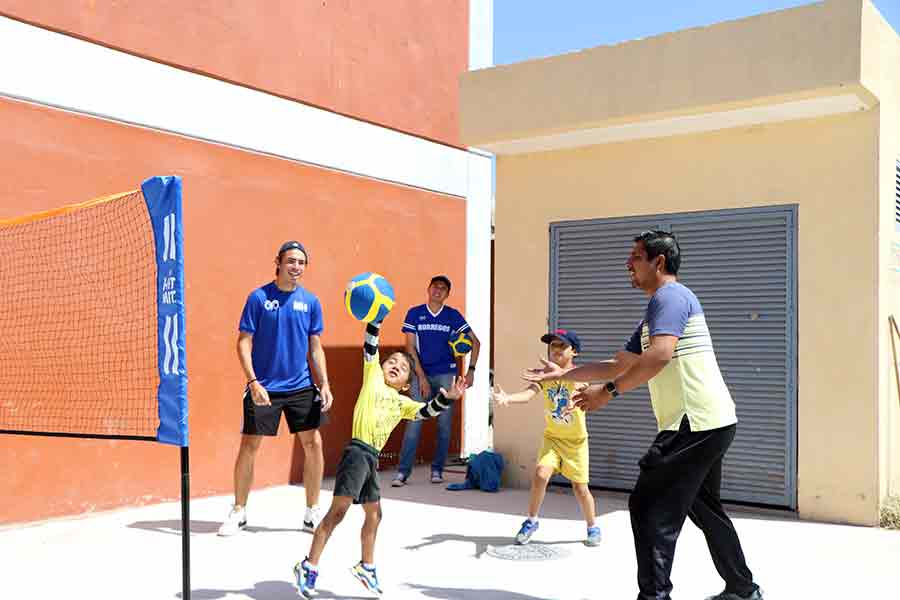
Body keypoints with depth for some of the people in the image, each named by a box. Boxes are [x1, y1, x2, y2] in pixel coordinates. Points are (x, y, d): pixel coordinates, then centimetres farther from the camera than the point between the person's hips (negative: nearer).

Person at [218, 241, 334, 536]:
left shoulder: (311, 301, 4)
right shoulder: (258, 297, -5)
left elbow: (316, 348, 9)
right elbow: (244, 343, -6)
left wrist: (325, 384, 0)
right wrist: (253, 382, -16)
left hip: (301, 387, 3)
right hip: (263, 388, -3)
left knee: (313, 444, 1)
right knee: (249, 447, 0)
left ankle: (312, 513, 17)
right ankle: (238, 512, 19)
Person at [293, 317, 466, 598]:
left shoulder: (402, 403, 19)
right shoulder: (373, 376, 6)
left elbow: (427, 411, 15)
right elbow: (370, 347, -3)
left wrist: (447, 397, 1)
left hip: (372, 458, 8)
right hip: (357, 451, -7)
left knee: (374, 514, 18)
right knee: (338, 510, -11)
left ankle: (366, 567, 35)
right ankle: (309, 566, -5)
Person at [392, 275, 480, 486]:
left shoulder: (453, 315, 5)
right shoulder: (414, 313, 3)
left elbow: (475, 342, 10)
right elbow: (410, 347, 0)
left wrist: (471, 370, 1)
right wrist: (421, 377, -7)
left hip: (446, 375, 1)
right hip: (422, 374, -1)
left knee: (444, 424, 3)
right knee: (414, 423, -8)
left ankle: (437, 469, 15)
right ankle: (402, 471, -5)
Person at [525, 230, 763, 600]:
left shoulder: (670, 296, -10)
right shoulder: (656, 309, 22)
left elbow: (660, 355, -28)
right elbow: (618, 365, 27)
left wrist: (608, 391, -24)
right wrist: (562, 375, 29)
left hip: (695, 423, -11)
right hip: (710, 423, 11)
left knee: (649, 507, -9)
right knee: (703, 509, 22)